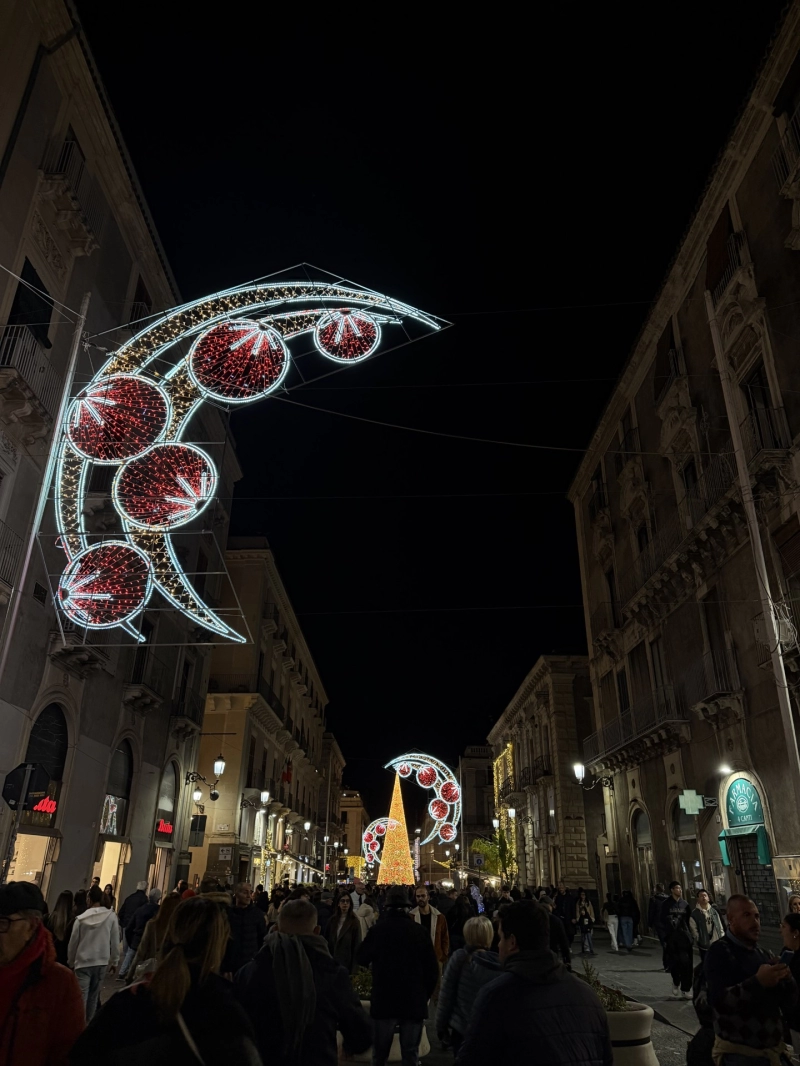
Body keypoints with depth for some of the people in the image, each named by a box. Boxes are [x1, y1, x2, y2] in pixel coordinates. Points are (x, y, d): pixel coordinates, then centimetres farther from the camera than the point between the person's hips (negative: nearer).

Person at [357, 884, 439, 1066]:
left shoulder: (378, 929, -9)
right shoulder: (419, 930, -7)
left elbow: (362, 959, 4)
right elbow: (432, 968, -2)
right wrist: (425, 995, 11)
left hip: (384, 1000, 0)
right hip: (414, 1001, 1)